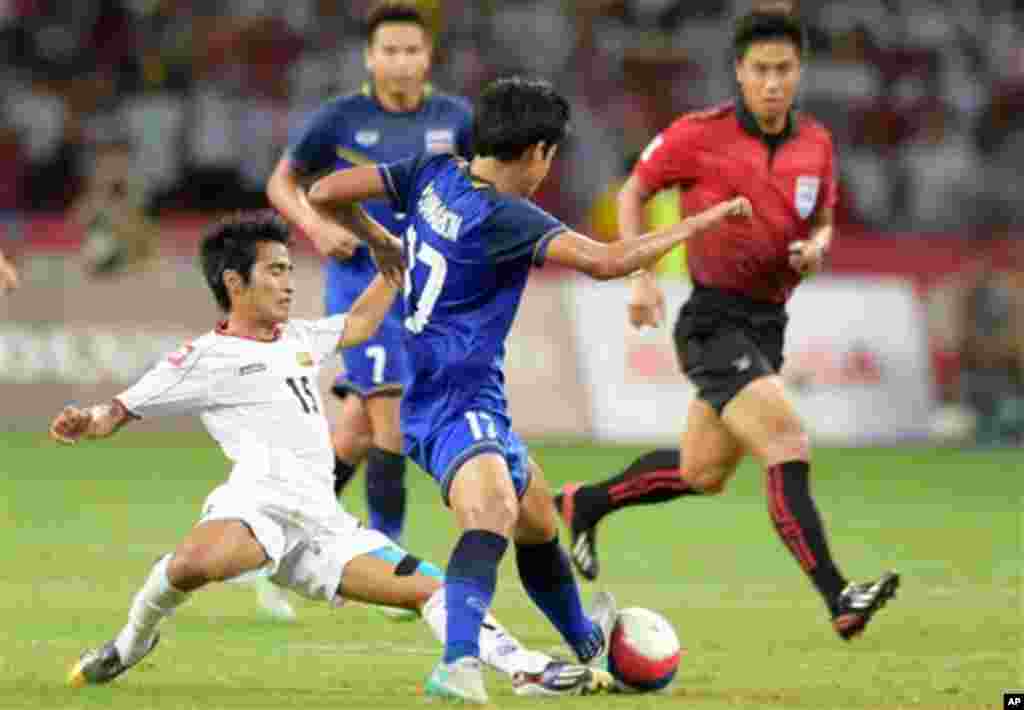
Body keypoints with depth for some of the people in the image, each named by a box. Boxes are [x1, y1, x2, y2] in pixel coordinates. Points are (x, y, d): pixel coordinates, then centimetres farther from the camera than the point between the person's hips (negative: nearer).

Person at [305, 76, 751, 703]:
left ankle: (586, 639, 51)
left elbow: (324, 193, 6)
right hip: (458, 403, -10)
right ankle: (459, 663, -54)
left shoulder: (433, 175, 3)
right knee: (492, 510, -36)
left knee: (538, 521, 28)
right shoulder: (505, 217, -20)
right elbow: (606, 262, -28)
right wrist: (703, 221, -20)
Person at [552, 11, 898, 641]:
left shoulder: (816, 144, 5)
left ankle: (583, 505, 39)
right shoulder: (699, 135, -10)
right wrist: (641, 276, -9)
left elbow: (822, 222, 19)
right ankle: (838, 600, -24)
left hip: (768, 323, 7)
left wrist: (816, 246, -5)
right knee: (789, 449, -21)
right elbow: (633, 193, 2)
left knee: (702, 474, 16)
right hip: (714, 321, -7)